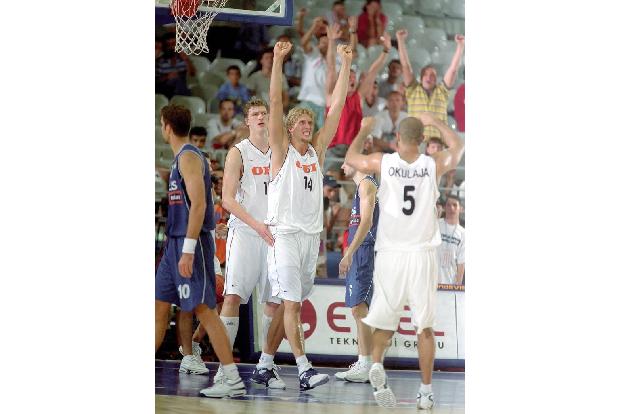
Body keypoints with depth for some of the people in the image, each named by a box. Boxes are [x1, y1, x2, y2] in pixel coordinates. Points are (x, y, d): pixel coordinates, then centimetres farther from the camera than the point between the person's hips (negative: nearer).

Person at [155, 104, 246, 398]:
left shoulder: (189, 157, -13)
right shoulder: (180, 158, 17)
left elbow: (199, 204, -21)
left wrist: (188, 250, -25)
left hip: (190, 243, -10)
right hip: (175, 242, 10)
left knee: (203, 309, -11)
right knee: (159, 306, 11)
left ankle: (233, 380, -11)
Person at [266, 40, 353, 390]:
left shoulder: (318, 149, 13)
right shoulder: (281, 149, 1)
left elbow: (337, 107, 9)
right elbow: (275, 102, -9)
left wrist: (346, 65, 4)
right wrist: (278, 61, -16)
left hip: (311, 235, 6)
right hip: (284, 233, -6)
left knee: (295, 303, 9)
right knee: (291, 303, -10)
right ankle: (304, 369, -17)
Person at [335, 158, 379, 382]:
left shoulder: (366, 184, -9)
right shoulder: (361, 186, 22)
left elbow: (366, 222, -18)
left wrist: (349, 253, -23)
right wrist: (349, 254, 26)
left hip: (365, 251, -11)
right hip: (359, 254, 11)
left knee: (358, 307, -15)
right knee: (358, 308, 11)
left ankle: (366, 366, -18)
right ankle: (362, 363, 14)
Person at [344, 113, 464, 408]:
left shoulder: (383, 162, -4)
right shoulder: (434, 165, -2)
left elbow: (351, 157, 16)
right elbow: (457, 146, 21)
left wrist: (364, 130, 31)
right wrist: (435, 122, 32)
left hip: (390, 254, 0)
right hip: (422, 254, 0)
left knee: (384, 320, 9)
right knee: (424, 325, 6)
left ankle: (376, 363, -17)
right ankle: (426, 392, 7)